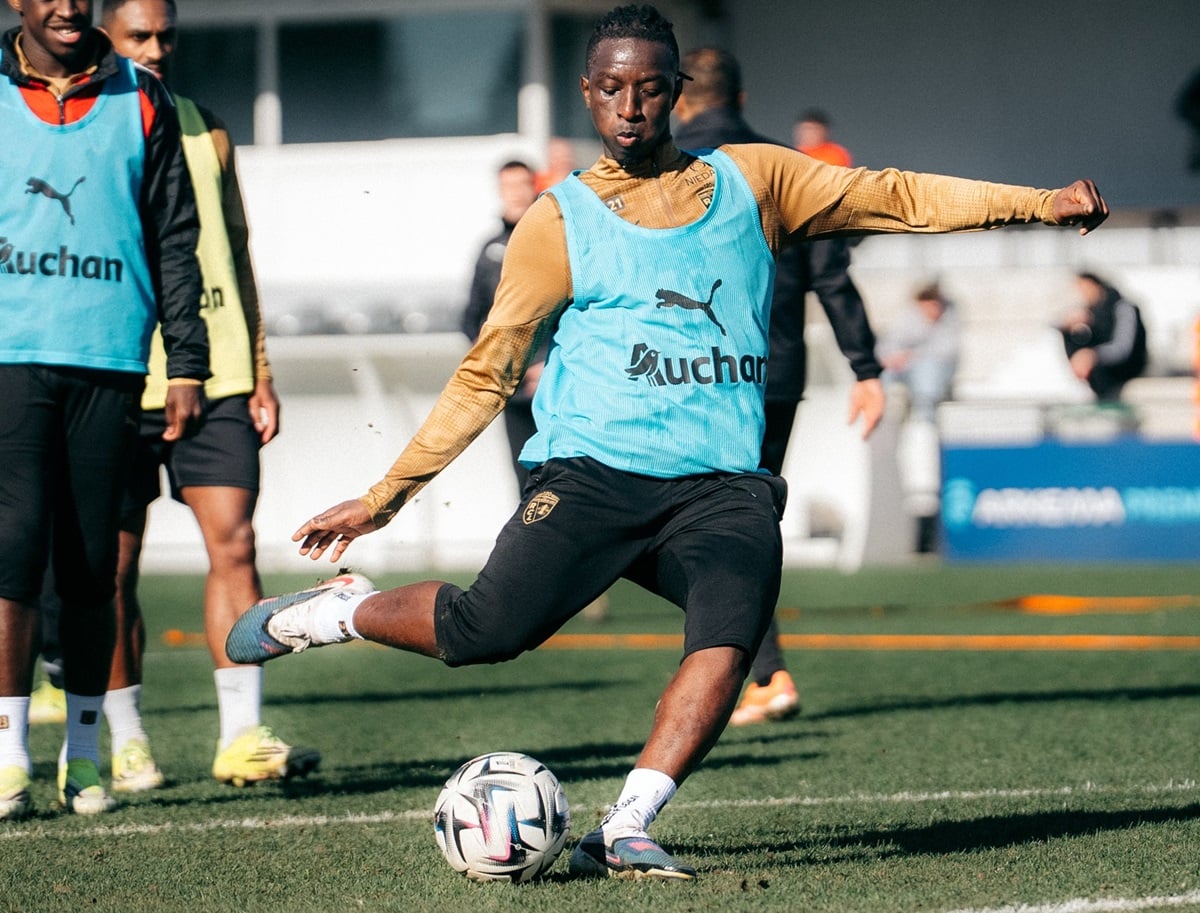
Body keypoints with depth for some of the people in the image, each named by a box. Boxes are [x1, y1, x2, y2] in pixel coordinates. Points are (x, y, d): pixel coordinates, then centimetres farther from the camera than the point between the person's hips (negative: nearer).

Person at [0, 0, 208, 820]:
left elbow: (175, 238, 11)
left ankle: (84, 758, 12)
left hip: (110, 357, 1)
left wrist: (187, 362, 5)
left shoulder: (140, 100, 9)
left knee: (92, 567, 4)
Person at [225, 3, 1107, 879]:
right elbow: (487, 373, 11)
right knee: (487, 629, -19)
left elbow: (892, 196, 16)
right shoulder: (560, 222, 9)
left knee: (730, 636, -27)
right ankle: (339, 610, 10)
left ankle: (624, 831, -25)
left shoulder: (750, 181, 16)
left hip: (723, 485, 2)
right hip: (593, 473, -2)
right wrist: (382, 498, 8)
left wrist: (1039, 203, 8)